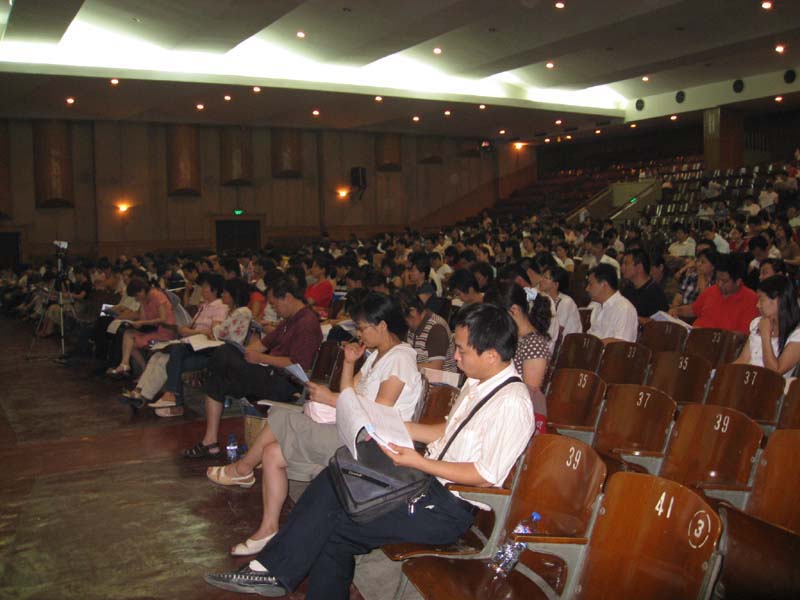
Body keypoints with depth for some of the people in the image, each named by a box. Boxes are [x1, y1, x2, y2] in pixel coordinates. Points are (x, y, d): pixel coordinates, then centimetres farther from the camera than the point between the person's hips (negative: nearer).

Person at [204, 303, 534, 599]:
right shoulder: (478, 382, 10)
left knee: (333, 526, -13)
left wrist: (419, 462, -22)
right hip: (430, 478, 9)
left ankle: (274, 571, 7)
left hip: (449, 508, -9)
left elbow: (484, 475, -21)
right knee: (332, 485, -7)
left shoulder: (512, 404, -20)